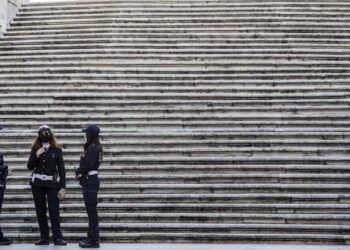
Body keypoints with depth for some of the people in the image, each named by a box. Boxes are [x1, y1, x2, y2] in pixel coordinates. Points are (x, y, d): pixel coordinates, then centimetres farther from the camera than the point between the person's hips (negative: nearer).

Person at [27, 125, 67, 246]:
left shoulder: (56, 150, 1)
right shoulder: (35, 149, 7)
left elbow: (61, 169, 0)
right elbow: (30, 166, 3)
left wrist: (63, 187, -7)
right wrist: (36, 155, -15)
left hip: (52, 184, -2)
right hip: (37, 184, 2)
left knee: (54, 211, -7)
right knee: (40, 211, 5)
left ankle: (57, 238, -5)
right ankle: (44, 237, 11)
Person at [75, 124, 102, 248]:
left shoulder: (93, 148, -16)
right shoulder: (95, 147, 14)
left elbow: (87, 166, -22)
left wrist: (78, 171, -4)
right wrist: (80, 171, 0)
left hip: (90, 181, -10)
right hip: (91, 180, 10)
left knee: (91, 211, -5)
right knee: (91, 211, 15)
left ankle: (94, 241, 0)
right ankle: (92, 237, 23)